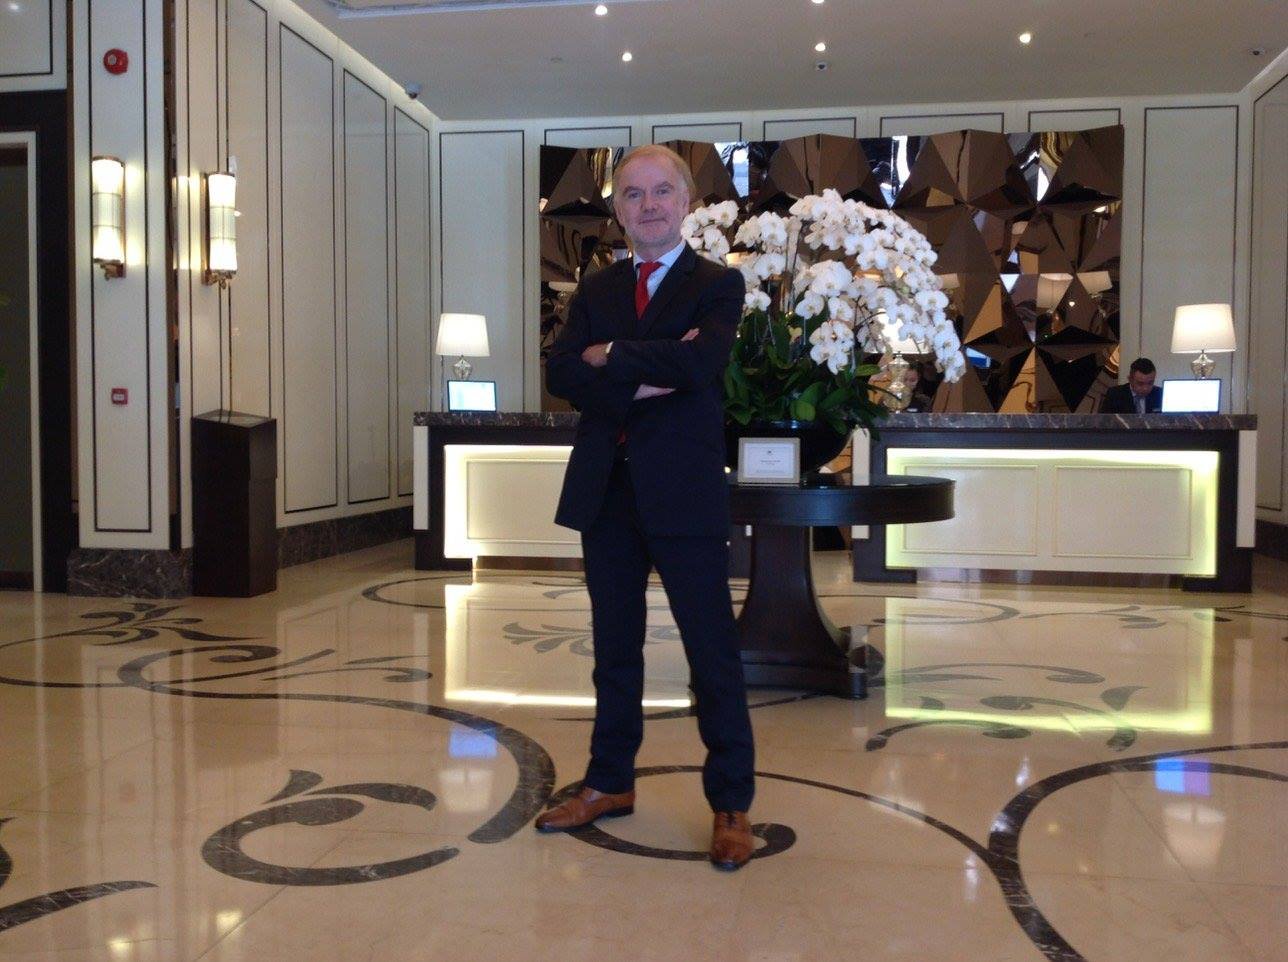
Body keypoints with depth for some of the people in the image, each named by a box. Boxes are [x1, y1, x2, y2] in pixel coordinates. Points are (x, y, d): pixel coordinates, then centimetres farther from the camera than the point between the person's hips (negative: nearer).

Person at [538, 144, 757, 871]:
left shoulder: (718, 284, 1)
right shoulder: (596, 291, 13)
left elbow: (700, 361, -19)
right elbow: (561, 374, -2)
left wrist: (610, 357, -8)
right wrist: (639, 380, -17)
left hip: (684, 491, -4)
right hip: (606, 491, 5)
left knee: (713, 651, 2)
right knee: (615, 648, 15)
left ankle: (732, 805, 14)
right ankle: (610, 783, 29)